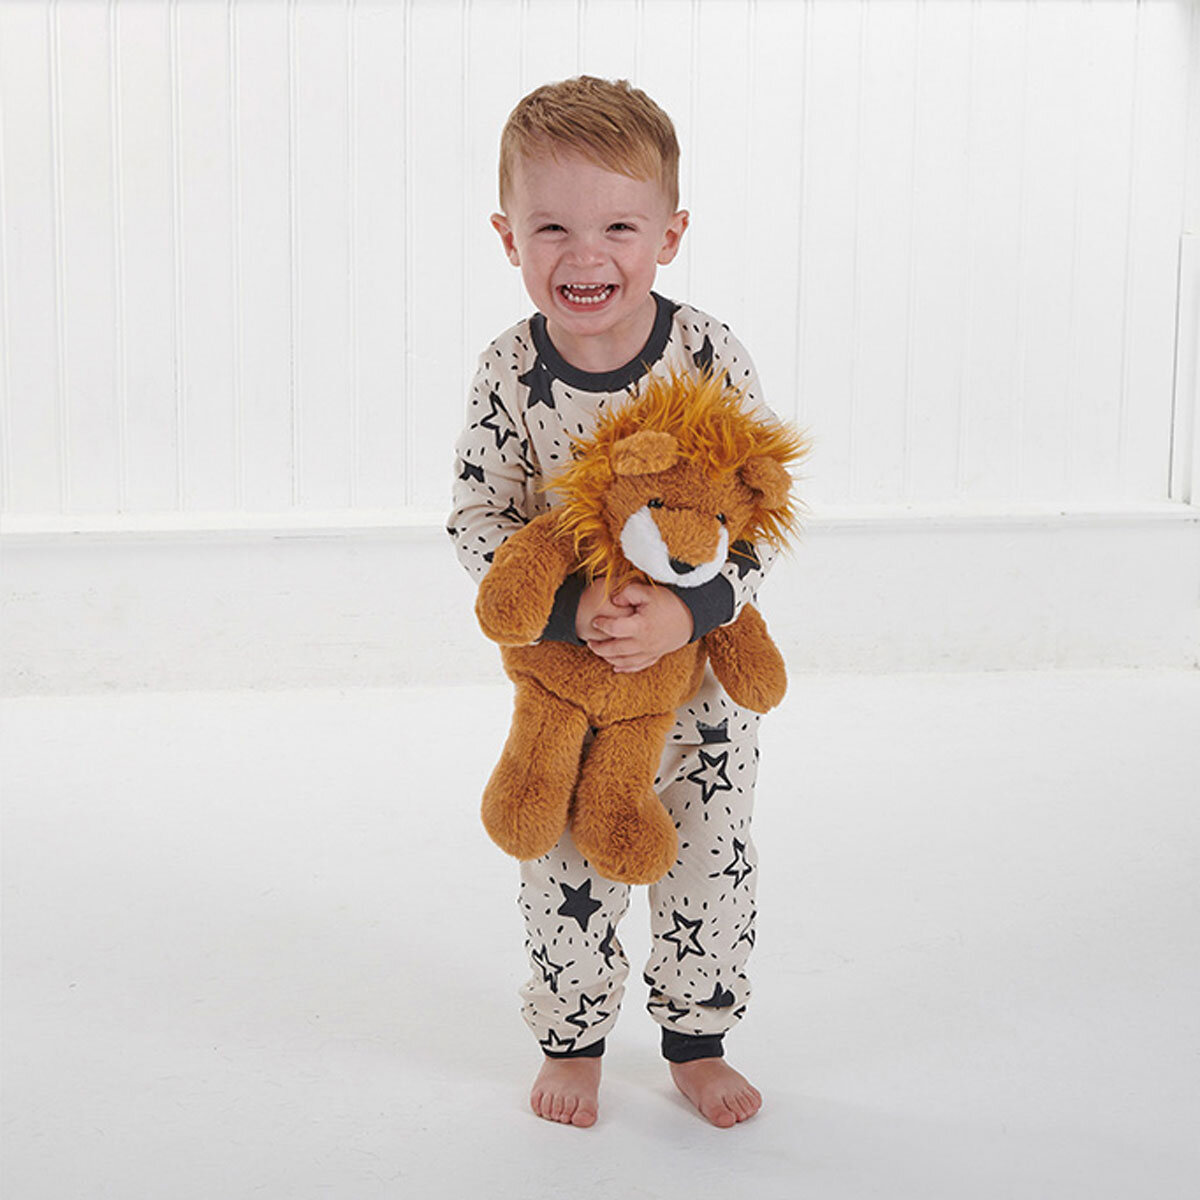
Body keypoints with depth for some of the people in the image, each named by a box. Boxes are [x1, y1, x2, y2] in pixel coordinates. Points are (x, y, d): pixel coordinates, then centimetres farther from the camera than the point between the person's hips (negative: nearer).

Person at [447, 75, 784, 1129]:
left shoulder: (713, 358, -16)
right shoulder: (511, 375, -15)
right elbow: (480, 518, -11)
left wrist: (686, 612, -29)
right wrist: (568, 608, -27)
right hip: (564, 680, 0)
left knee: (711, 865, 14)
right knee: (566, 873, 13)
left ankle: (698, 1040, 36)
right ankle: (572, 1039, 36)